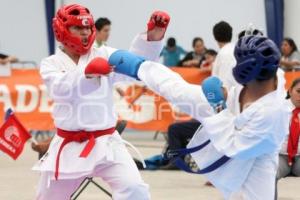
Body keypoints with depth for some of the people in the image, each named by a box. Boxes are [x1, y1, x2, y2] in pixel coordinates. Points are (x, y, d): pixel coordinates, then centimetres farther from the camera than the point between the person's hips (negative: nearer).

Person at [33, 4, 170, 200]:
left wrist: (153, 36, -33)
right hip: (69, 146, 1)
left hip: (105, 142, -1)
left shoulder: (104, 56, 2)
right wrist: (87, 71, -39)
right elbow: (61, 88, -21)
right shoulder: (51, 64, 1)